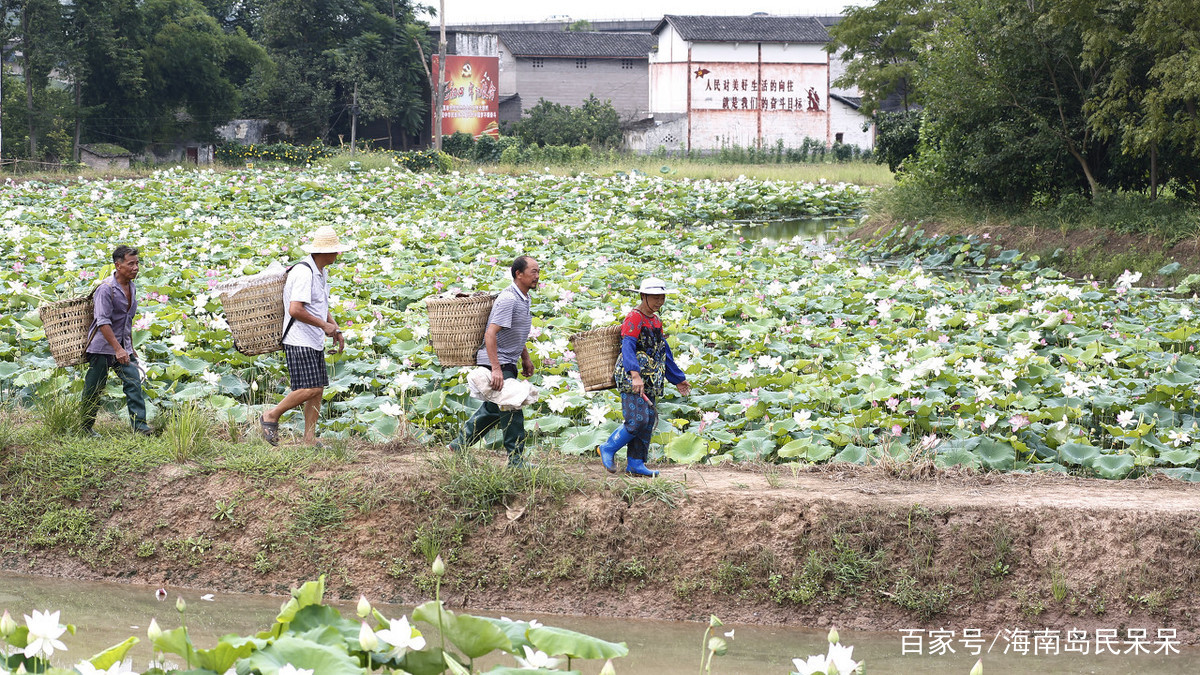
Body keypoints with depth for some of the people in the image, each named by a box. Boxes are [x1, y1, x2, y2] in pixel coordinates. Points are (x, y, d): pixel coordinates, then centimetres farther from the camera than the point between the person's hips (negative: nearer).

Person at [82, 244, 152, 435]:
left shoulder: (132, 287, 8)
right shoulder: (106, 289, -18)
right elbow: (103, 322, -22)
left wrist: (129, 347, 21)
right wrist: (118, 349, -26)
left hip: (123, 346, 7)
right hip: (102, 346, -6)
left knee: (134, 382, -8)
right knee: (94, 390, 3)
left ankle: (139, 425, -12)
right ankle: (85, 427, 19)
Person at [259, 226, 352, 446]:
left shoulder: (321, 272, 14)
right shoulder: (304, 273, -18)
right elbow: (295, 310, -25)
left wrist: (336, 330, 13)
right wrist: (324, 325, -17)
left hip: (315, 341, 10)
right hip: (300, 342, -10)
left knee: (318, 390, 6)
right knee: (310, 389, -15)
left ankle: (310, 439, 8)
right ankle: (271, 416, 1)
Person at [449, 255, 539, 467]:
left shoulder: (525, 299, 11)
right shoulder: (508, 299, -21)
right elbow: (490, 334, -26)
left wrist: (526, 358, 23)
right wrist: (496, 369, -31)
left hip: (507, 363, 10)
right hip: (496, 363, -10)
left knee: (493, 409, 16)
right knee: (512, 411, -9)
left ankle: (459, 446, 26)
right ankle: (516, 461, -3)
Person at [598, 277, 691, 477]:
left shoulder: (655, 320, 18)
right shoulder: (634, 318, -11)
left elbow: (664, 353, 27)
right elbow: (628, 348, -24)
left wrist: (678, 379, 31)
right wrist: (635, 375, -38)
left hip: (651, 382, 9)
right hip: (631, 380, -9)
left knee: (649, 422, 6)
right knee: (637, 420, -15)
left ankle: (635, 464, 12)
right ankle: (608, 449, 2)